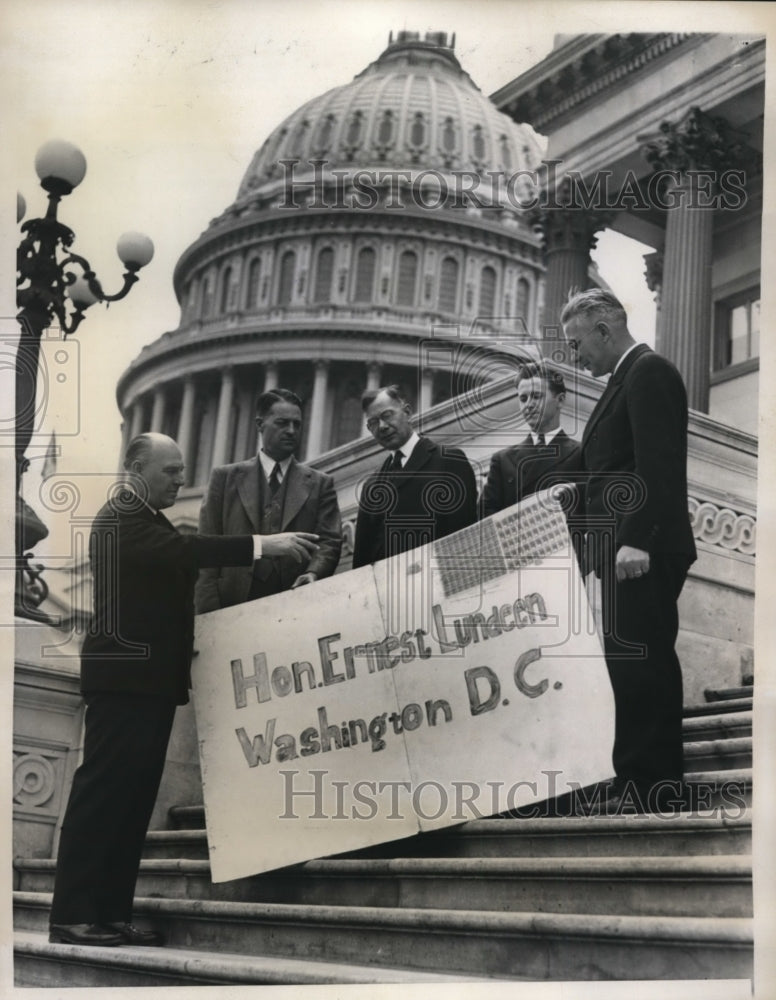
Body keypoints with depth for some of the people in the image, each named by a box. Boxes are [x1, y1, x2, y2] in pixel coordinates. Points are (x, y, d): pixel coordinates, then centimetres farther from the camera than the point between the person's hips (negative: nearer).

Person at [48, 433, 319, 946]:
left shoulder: (147, 520, 21)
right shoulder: (122, 517, -12)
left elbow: (181, 560, 18)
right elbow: (185, 549, -26)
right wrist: (262, 545, -31)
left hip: (150, 676, 10)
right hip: (126, 675, -10)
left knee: (134, 796, 7)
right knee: (102, 791, -8)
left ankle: (113, 912, 10)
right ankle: (71, 916, -4)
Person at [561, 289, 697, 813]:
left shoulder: (650, 373, -9)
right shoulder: (628, 377, 21)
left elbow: (657, 465, -20)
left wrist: (637, 541, -26)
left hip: (643, 556, -10)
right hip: (627, 553, 10)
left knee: (639, 669, -9)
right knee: (640, 670, 12)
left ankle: (648, 790, -5)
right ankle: (640, 784, 18)